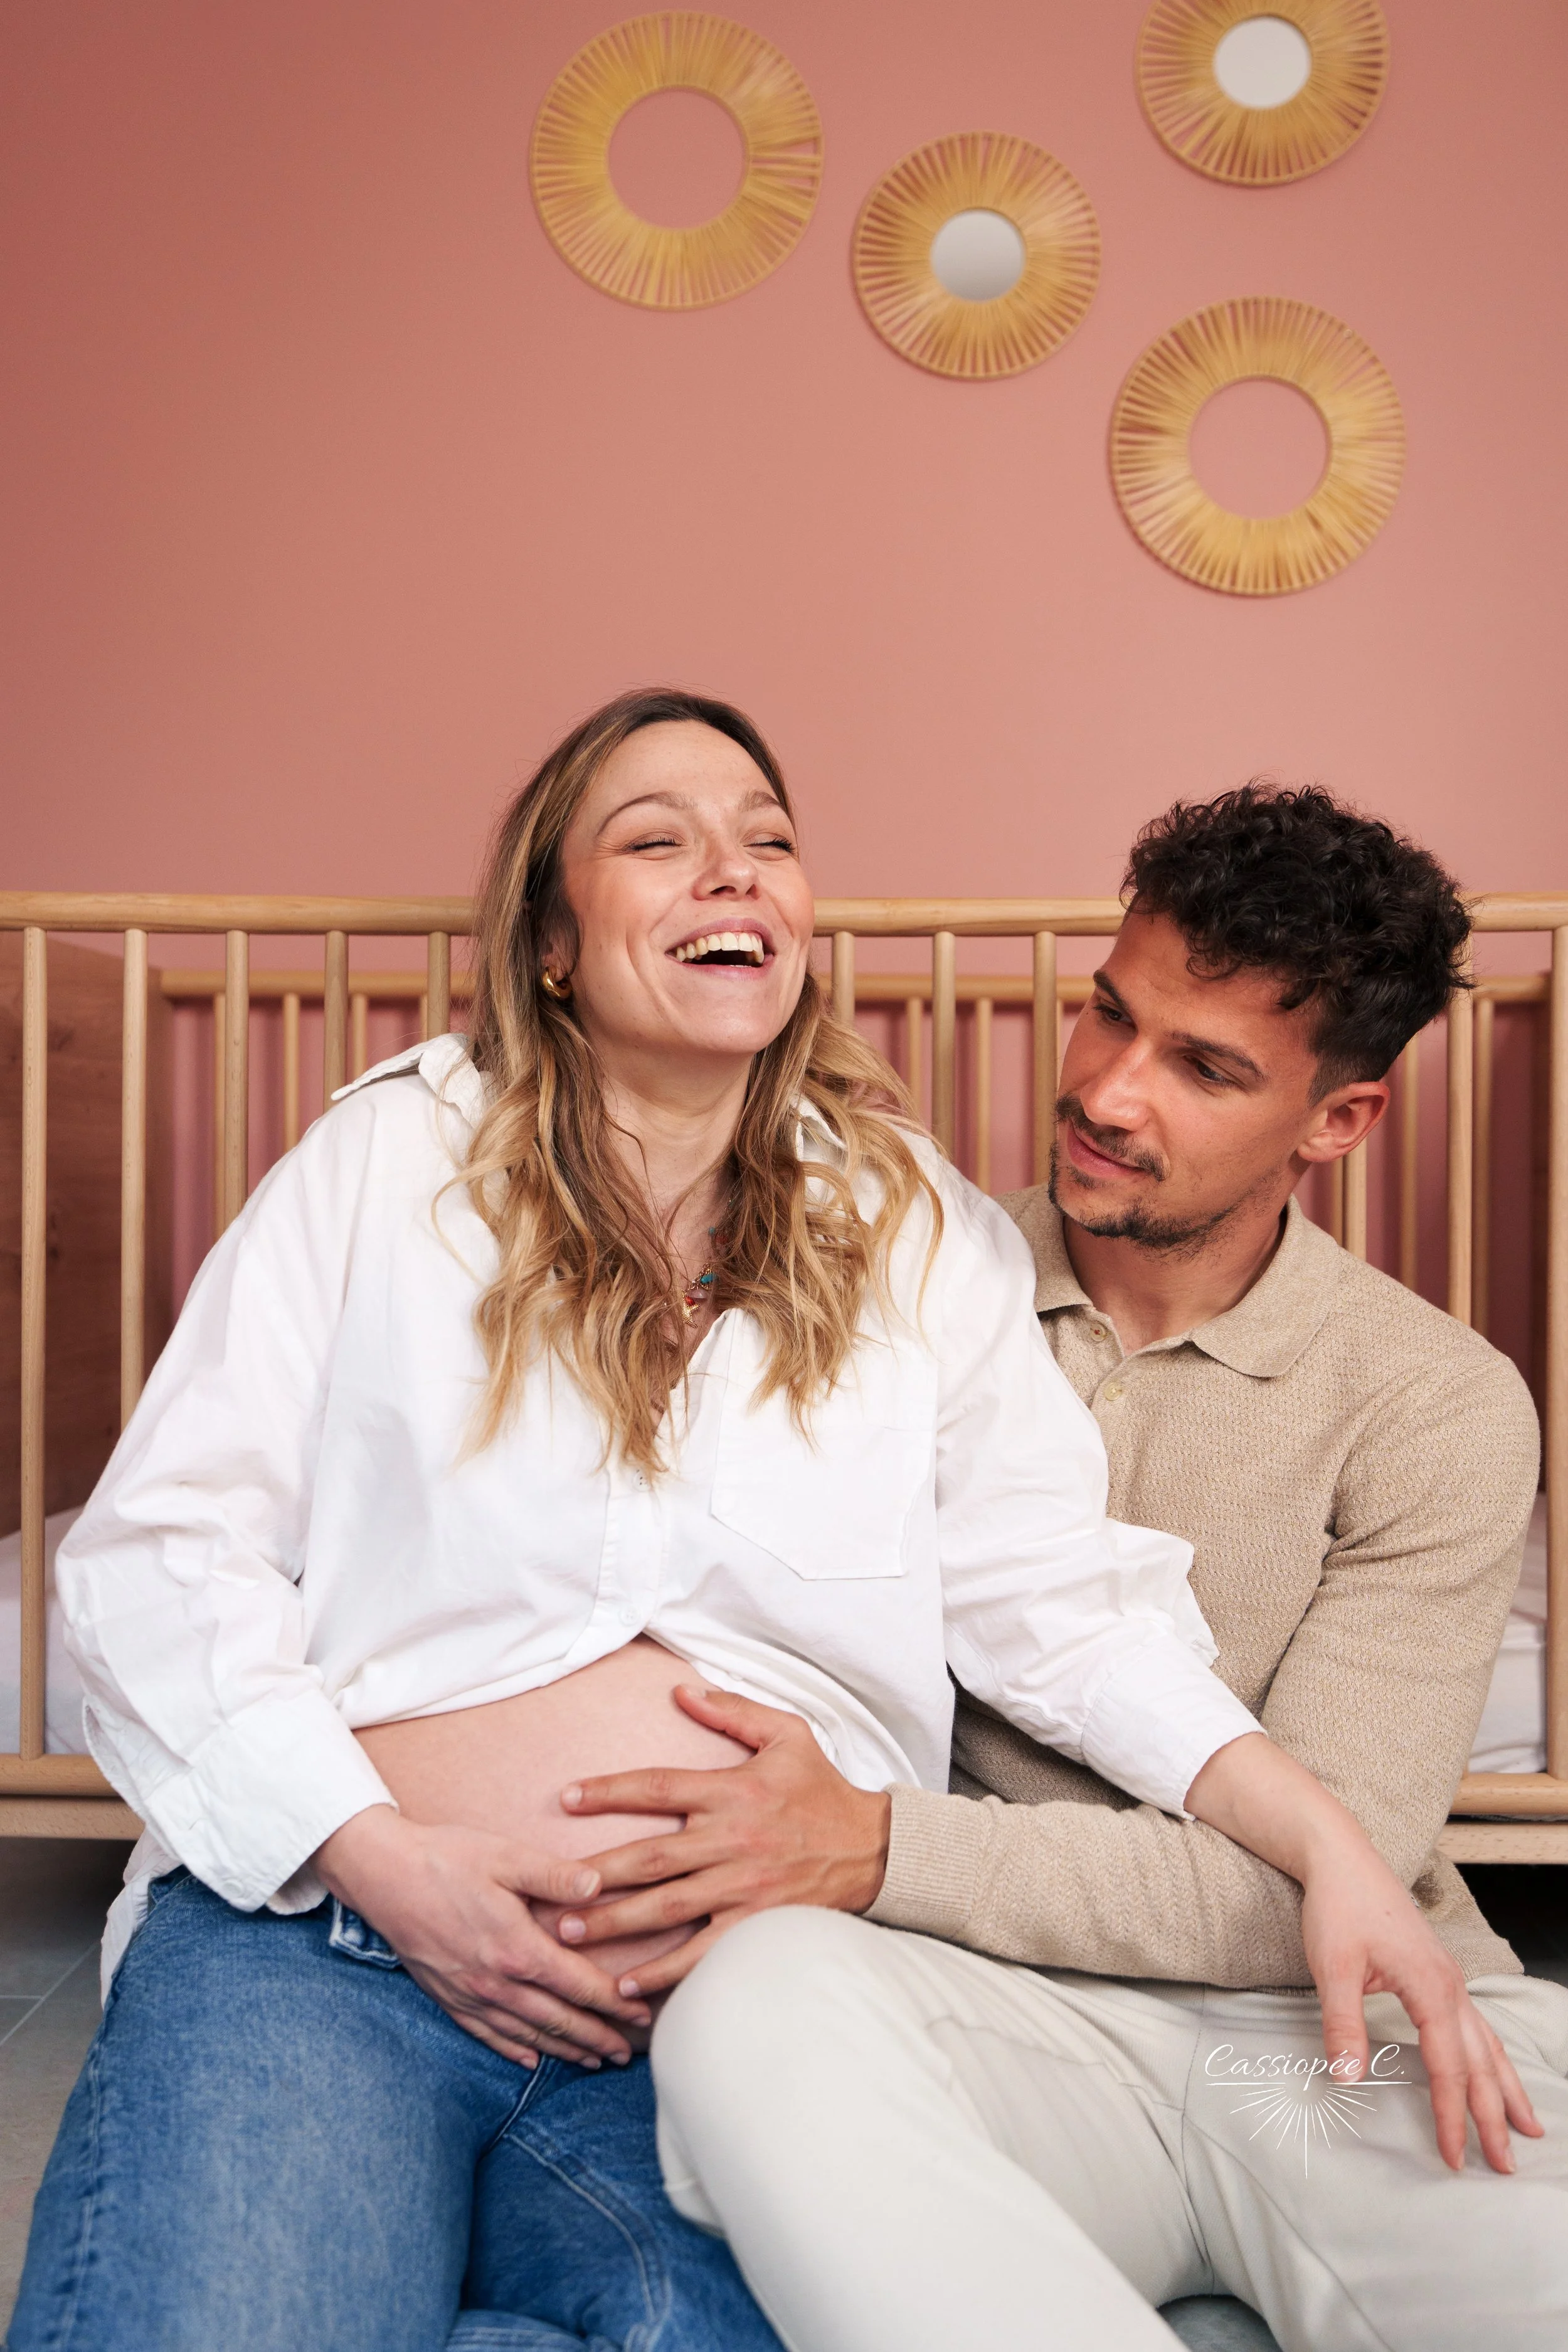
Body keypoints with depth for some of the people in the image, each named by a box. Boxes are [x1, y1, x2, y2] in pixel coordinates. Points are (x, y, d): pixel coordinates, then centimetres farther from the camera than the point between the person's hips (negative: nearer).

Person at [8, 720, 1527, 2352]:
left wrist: (1325, 1842, -7)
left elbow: (1066, 1600, 8)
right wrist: (379, 1854, -10)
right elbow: (159, 1545, 2)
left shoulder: (918, 1234, 11)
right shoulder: (393, 1159, 6)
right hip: (327, 1936, -1)